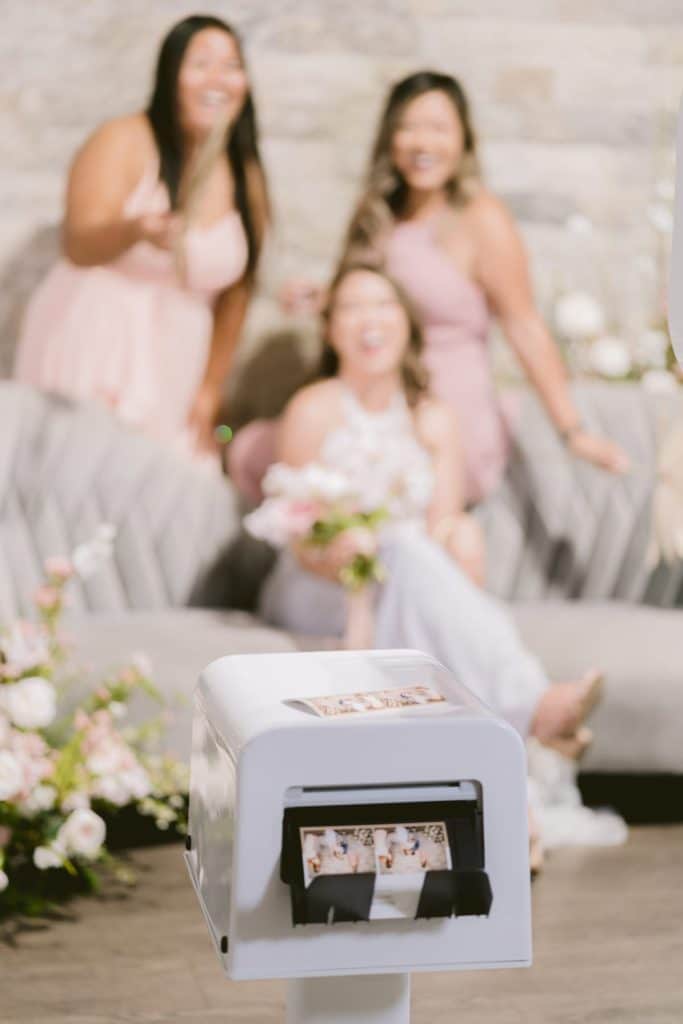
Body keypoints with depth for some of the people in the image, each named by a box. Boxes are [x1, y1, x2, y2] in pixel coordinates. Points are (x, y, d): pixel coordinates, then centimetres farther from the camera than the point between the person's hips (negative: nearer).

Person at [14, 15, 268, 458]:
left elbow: (236, 292, 10)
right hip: (93, 344, -4)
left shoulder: (247, 180, 6)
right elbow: (78, 246, -19)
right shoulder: (125, 141, -7)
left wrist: (211, 390, 7)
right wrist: (134, 230, -40)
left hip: (172, 362, 4)